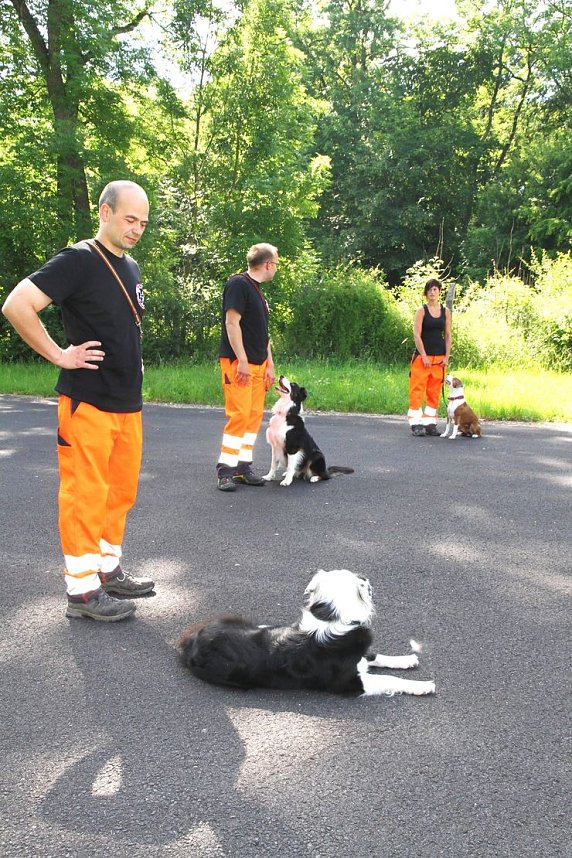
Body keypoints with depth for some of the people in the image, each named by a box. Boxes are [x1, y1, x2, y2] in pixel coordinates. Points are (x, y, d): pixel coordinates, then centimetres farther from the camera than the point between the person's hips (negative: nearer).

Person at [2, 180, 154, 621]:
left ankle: (108, 569, 29)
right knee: (86, 495, -2)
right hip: (88, 404, -8)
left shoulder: (131, 268, 13)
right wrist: (59, 354, -17)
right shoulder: (78, 261, -12)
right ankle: (82, 590, 8)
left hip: (128, 404, 8)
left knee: (121, 491, 15)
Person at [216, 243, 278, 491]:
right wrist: (242, 360, -20)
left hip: (258, 365, 9)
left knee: (255, 415, 7)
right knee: (239, 414, -13)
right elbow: (232, 322, -16)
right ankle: (225, 470, -7)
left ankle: (243, 466, 14)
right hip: (238, 362, -9)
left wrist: (269, 364, 17)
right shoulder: (238, 283, -8)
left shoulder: (257, 290, 20)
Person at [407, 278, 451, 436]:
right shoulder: (422, 310, -3)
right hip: (423, 355, -4)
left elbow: (448, 335, 9)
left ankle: (430, 423, 13)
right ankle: (416, 424, -4)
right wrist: (423, 356, -14)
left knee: (434, 391, 7)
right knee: (418, 389, -6)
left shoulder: (445, 311, 8)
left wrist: (447, 356, 0)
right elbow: (416, 334, -8)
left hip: (439, 357, 4)